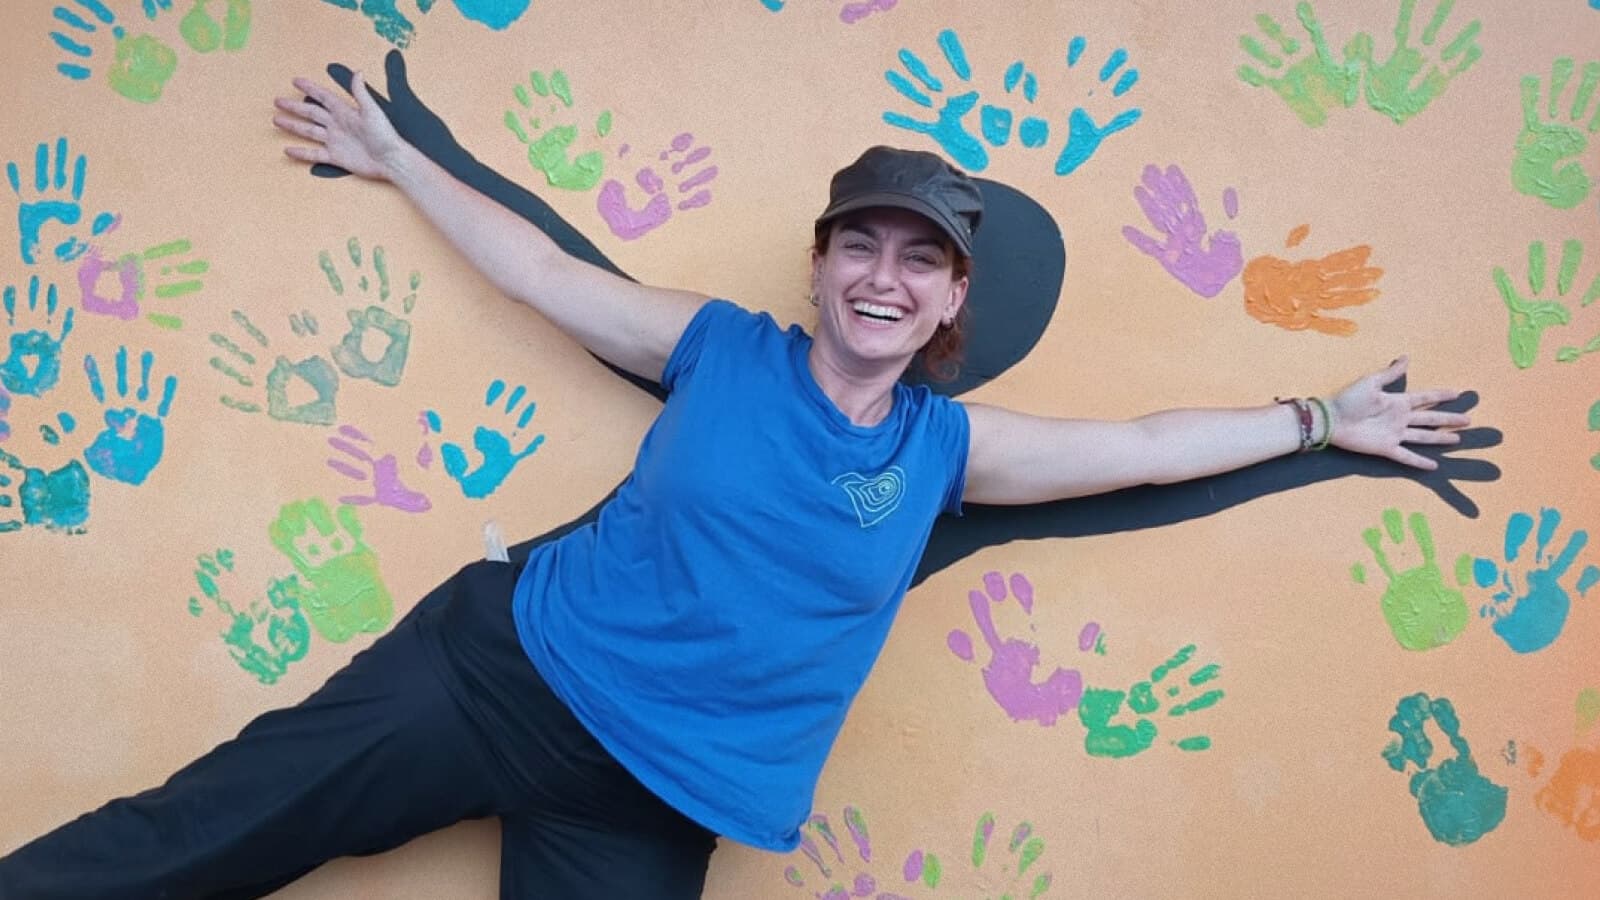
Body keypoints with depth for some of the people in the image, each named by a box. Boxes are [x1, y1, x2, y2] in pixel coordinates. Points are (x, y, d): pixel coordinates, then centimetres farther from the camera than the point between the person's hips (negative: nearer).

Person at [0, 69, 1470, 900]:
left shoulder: (947, 448, 4)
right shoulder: (722, 348, 0)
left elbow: (1146, 446, 10)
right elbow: (541, 269, 8)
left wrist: (1324, 420, 14)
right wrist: (394, 156, 13)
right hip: (499, 668, -1)